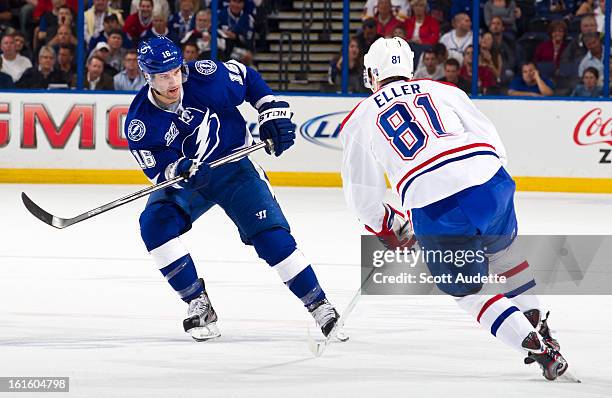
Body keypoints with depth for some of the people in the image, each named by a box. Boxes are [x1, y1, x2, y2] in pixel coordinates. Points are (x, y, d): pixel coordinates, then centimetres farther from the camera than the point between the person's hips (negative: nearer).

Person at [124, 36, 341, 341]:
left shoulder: (206, 77, -22)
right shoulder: (140, 124, -21)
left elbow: (249, 79, -3)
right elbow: (158, 171, -18)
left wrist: (274, 112, -8)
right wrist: (174, 170, -40)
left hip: (233, 164, -2)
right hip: (183, 178, 2)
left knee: (271, 235, -15)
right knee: (155, 224, -23)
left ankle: (320, 307, -5)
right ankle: (199, 305, -12)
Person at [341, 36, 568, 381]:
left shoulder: (360, 119, 18)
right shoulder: (443, 91, 22)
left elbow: (362, 191, 18)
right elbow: (491, 140, 17)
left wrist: (388, 229, 35)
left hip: (435, 213, -3)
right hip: (491, 185, 3)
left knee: (468, 289, 15)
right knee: (502, 250, 33)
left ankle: (534, 345, 2)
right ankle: (535, 321, 31)